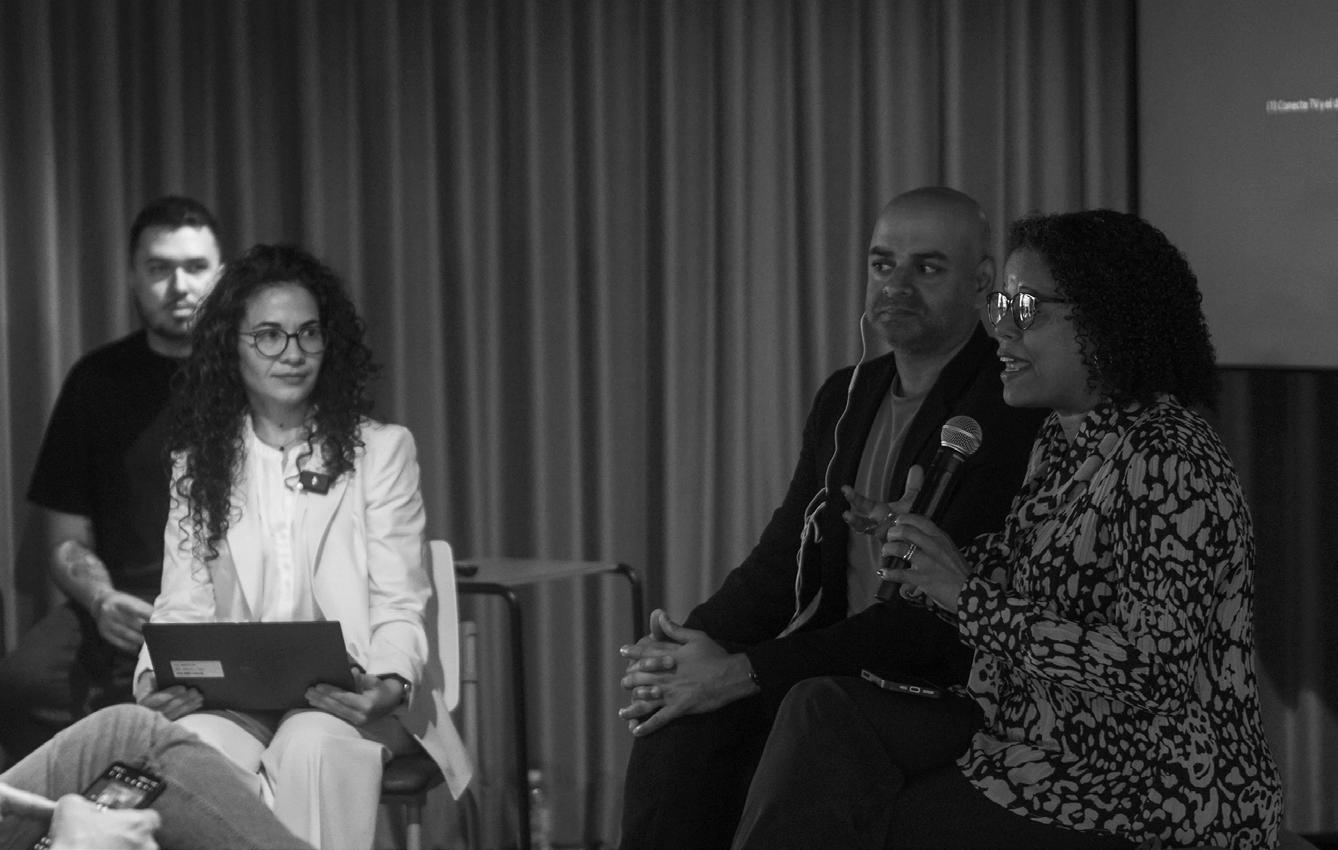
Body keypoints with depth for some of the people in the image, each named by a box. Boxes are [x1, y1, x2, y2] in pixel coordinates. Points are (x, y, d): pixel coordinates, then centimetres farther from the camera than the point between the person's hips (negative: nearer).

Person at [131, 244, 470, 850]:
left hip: (352, 699, -1)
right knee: (195, 743, -32)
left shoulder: (381, 449, 8)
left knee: (313, 745, -35)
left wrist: (390, 683, -21)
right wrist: (153, 677, -14)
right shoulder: (197, 465, 15)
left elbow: (399, 606, 1)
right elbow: (182, 607, 9)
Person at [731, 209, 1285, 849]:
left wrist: (969, 594, -22)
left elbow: (1149, 668, -25)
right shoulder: (1061, 438, 10)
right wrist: (934, 556, -5)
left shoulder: (1170, 463, -19)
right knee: (824, 712, -9)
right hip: (1034, 738, 8)